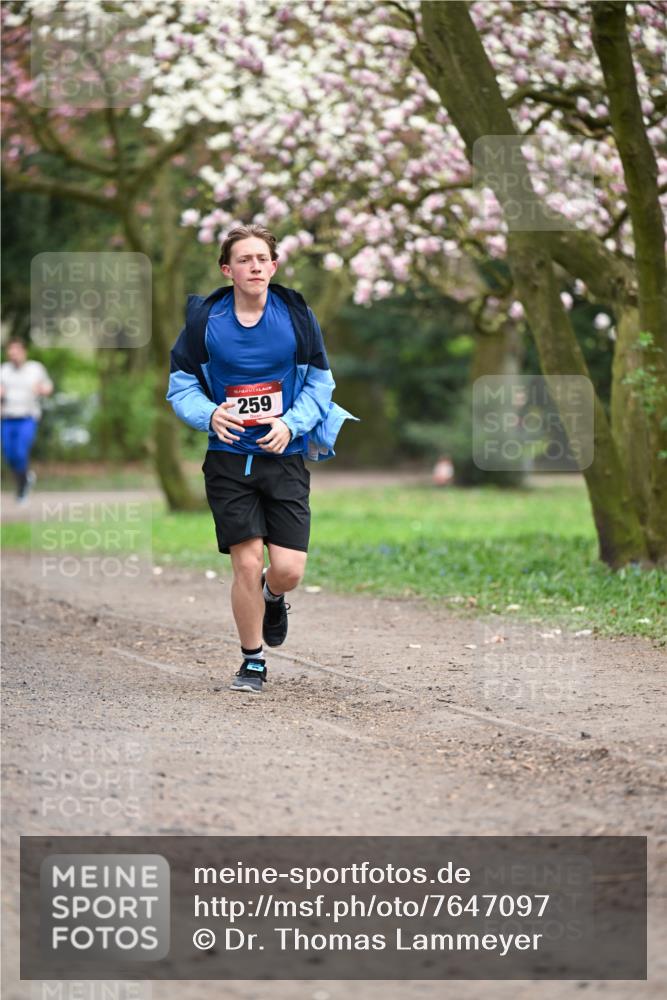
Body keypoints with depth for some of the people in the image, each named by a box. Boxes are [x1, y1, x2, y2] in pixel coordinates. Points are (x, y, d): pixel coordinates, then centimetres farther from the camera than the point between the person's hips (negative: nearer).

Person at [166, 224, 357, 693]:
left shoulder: (297, 315, -1)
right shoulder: (205, 319, -3)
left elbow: (320, 382, 6)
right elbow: (181, 383, 5)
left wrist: (291, 424, -11)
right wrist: (210, 414, -15)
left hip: (285, 457, 1)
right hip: (229, 459, -1)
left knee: (289, 569, -8)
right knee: (247, 563, -8)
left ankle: (272, 597, 31)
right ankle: (252, 662, 13)